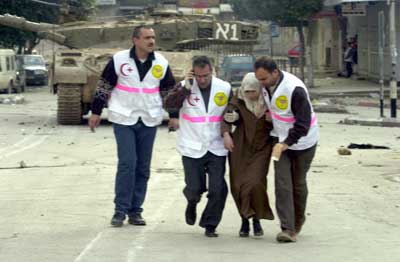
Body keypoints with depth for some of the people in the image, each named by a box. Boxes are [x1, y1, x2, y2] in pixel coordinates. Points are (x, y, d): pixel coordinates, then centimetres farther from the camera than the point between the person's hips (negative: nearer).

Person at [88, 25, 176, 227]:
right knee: (127, 163, -11)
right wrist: (96, 112, 3)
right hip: (124, 119, -3)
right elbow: (104, 86, 2)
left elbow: (170, 90, 13)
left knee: (143, 167, 6)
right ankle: (120, 210, -4)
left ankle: (135, 211, 15)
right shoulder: (119, 60, -6)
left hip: (149, 121, 3)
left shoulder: (161, 63, 2)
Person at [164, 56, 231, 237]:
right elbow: (169, 105, -17)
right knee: (194, 188, -2)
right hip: (192, 148, -1)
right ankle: (192, 202, 35)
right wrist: (185, 88, -24)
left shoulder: (225, 88, 1)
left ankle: (210, 225, 14)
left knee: (218, 190, -3)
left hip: (216, 148, 1)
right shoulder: (185, 87, -3)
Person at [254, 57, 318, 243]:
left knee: (298, 183, 10)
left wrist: (286, 143, -32)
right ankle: (288, 229, -11)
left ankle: (298, 221, 32)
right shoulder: (267, 84, -7)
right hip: (281, 140, 5)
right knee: (282, 183, -8)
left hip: (302, 142, -5)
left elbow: (303, 123, -28)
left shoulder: (295, 89, -29)